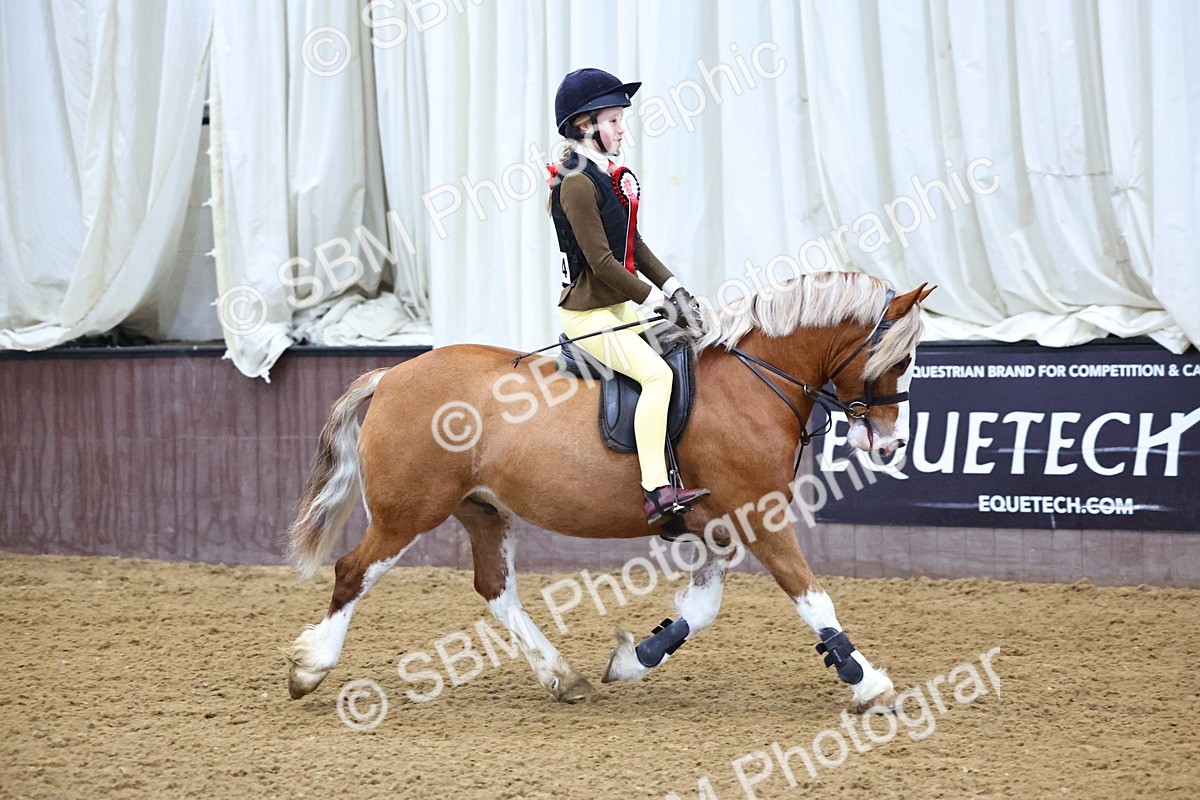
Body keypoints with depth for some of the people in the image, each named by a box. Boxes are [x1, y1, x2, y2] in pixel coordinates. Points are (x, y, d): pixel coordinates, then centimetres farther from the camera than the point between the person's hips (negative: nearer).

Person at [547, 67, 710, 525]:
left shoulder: (612, 178, 14)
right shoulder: (578, 184, -17)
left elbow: (634, 247, 16)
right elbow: (601, 261, -21)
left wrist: (673, 288, 3)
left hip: (620, 306, 11)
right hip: (588, 315, -11)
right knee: (657, 373, -25)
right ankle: (656, 491, -31)